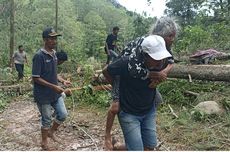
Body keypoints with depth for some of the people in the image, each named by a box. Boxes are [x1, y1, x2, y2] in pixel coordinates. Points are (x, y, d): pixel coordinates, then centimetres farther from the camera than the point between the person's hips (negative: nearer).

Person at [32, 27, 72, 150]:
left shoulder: (53, 54, 5)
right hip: (43, 95, -7)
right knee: (46, 119, 8)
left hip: (56, 93, 7)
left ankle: (51, 132, 36)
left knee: (63, 114, 11)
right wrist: (54, 86, -23)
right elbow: (35, 78, -20)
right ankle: (44, 142, 31)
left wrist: (62, 81, 1)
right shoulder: (39, 56, -20)